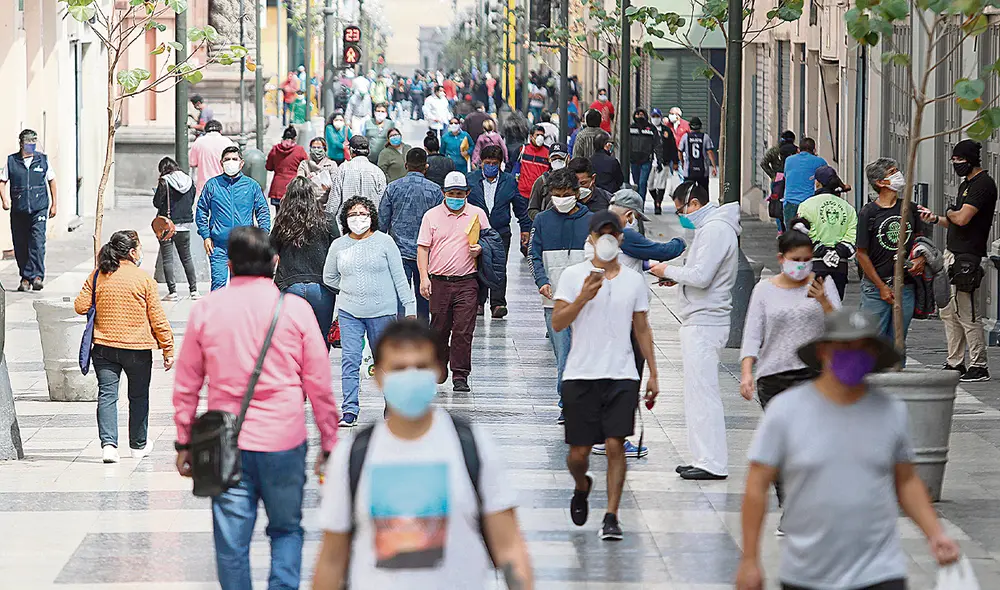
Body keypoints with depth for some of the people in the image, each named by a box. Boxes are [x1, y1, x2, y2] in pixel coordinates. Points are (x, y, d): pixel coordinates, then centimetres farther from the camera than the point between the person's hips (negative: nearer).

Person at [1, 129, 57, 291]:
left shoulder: (43, 160, 6)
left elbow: (51, 181, 16)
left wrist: (54, 204, 14)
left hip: (39, 209, -1)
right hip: (18, 211, 1)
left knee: (37, 242, -15)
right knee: (20, 245, 4)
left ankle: (37, 276, -16)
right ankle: (25, 278, 15)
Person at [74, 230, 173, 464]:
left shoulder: (97, 276, -1)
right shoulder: (144, 278, -9)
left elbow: (81, 306, -2)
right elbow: (157, 318, -7)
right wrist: (168, 349, 1)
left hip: (103, 347, 2)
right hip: (137, 348, -2)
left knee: (107, 394, 2)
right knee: (138, 396, 14)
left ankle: (108, 443, -14)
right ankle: (138, 445, 26)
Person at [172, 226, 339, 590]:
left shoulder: (205, 310, 2)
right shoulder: (295, 310, -3)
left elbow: (185, 386, 7)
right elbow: (319, 386, 0)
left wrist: (184, 442, 16)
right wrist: (329, 443, 9)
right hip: (284, 442, -1)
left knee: (232, 541, 6)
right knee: (286, 529, 15)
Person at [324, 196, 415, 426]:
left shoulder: (384, 242, -2)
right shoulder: (338, 246, 5)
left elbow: (399, 277, 0)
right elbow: (329, 277, 19)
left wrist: (410, 307, -2)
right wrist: (352, 290, 12)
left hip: (382, 312, -2)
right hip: (349, 312, 2)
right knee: (350, 361, -8)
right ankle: (350, 410, -8)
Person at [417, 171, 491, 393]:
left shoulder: (478, 214, 8)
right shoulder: (432, 216, 6)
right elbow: (423, 248, 5)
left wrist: (480, 249, -7)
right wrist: (424, 277, -6)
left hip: (467, 282, -1)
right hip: (439, 281, 1)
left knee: (463, 331, -7)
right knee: (439, 329, 8)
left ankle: (460, 376, -3)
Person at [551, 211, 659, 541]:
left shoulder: (634, 281, 9)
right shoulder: (573, 276, 1)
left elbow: (642, 330, 15)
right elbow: (557, 323, -5)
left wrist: (653, 374, 12)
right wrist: (583, 297, -20)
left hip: (621, 376, 1)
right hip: (581, 375, -1)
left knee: (615, 445, -11)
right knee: (579, 452, 2)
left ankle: (611, 517, -4)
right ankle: (582, 488, 35)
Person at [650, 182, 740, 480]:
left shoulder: (715, 230, -15)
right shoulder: (710, 227, 18)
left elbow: (701, 276, -22)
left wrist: (669, 271, -7)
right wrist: (677, 276, 9)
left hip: (704, 323, -11)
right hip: (699, 321, 11)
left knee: (702, 391, -10)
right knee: (697, 391, 13)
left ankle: (713, 462, -9)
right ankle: (705, 458, 16)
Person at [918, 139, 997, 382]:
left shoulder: (983, 184, -13)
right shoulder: (966, 184, 19)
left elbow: (962, 219, -22)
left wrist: (950, 213, -2)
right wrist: (936, 219, 10)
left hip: (967, 258, -11)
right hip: (952, 253, 11)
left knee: (966, 314, -9)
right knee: (948, 312, 13)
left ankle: (979, 366, -4)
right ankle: (955, 363, 19)